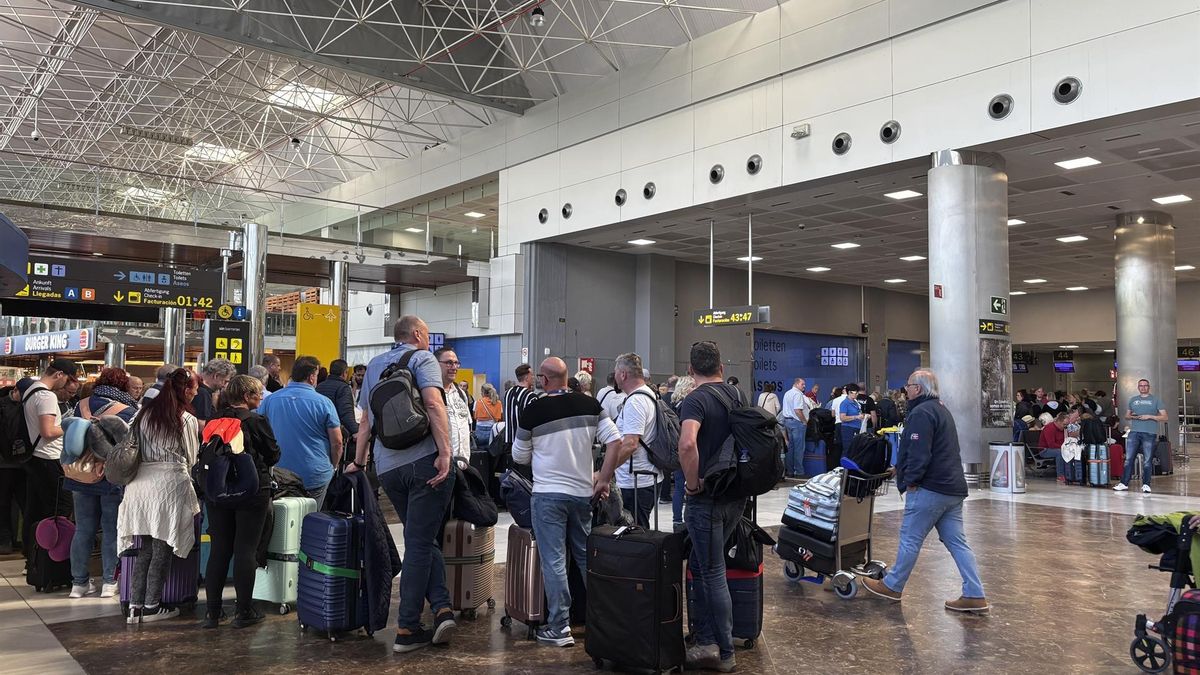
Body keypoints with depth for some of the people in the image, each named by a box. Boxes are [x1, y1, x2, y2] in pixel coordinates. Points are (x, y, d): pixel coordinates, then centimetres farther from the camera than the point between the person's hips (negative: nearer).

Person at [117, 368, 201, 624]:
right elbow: (191, 459, 4)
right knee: (162, 549, 5)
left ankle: (135, 605, 12)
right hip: (169, 484, -5)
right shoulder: (187, 420, -6)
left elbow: (135, 447, 14)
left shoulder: (146, 413, 8)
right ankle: (152, 606, 10)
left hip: (140, 482, 5)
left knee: (144, 548, 12)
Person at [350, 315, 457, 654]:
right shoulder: (422, 359, 1)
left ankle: (441, 606, 2)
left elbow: (366, 419, 24)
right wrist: (445, 452, -20)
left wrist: (358, 462, 33)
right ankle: (407, 628, 4)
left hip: (387, 467, 6)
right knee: (420, 543, 0)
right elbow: (434, 403, -16)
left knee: (421, 540, 15)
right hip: (425, 460, -6)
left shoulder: (373, 366, 20)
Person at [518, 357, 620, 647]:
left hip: (548, 494, -4)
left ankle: (559, 628, 4)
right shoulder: (589, 404, -2)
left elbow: (520, 456, 0)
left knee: (554, 561, 2)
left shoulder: (534, 410, -10)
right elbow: (614, 440, -6)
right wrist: (605, 478, 2)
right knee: (586, 556, 17)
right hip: (583, 492, 4)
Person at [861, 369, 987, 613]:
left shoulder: (921, 413, -14)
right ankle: (974, 595, 7)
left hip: (930, 488, -10)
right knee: (957, 542, 9)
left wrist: (910, 480, -12)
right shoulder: (941, 409, 20)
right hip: (953, 488, 10)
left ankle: (892, 586, 14)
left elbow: (918, 453, -23)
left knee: (910, 539, 2)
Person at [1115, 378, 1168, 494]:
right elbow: (1126, 415, 22)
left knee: (1147, 461, -1)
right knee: (1128, 459, -1)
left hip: (1150, 433, -3)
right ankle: (1124, 483, 2)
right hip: (1134, 432, 3)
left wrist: (1150, 416, -11)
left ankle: (1146, 485, 7)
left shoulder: (1156, 400, 6)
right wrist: (1131, 416, -1)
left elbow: (1164, 417, 2)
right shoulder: (1133, 400, 16)